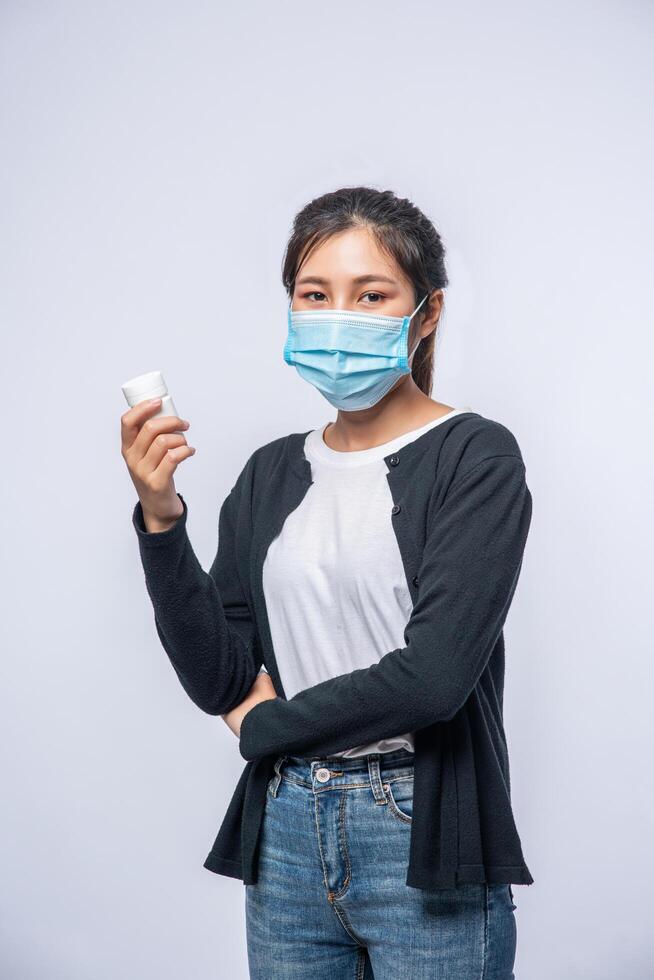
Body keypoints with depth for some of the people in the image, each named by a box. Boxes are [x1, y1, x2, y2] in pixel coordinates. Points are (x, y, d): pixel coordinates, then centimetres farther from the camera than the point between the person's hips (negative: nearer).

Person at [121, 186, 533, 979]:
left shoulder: (474, 457, -8)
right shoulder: (271, 473, 7)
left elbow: (434, 673, -18)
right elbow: (219, 681, 1)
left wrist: (263, 724, -4)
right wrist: (161, 520, -10)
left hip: (424, 837, -4)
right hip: (286, 832, 5)